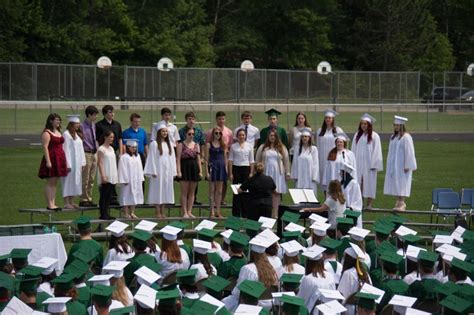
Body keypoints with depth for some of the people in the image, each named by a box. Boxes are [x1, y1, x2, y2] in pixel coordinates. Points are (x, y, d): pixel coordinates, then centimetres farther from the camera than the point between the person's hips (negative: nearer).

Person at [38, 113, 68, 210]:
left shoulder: (58, 132, 19)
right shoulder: (47, 133, -8)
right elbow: (45, 147, -15)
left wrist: (65, 161, 19)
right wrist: (48, 161, -22)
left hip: (60, 158, 9)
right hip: (51, 158, -9)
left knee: (54, 183, 8)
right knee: (50, 182, -8)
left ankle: (53, 203, 9)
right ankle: (49, 204, -8)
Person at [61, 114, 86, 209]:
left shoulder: (77, 134, 14)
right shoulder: (66, 134, -11)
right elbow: (66, 150, -15)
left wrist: (82, 162, 10)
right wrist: (68, 164, -18)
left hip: (77, 162, 8)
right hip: (70, 163, -8)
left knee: (75, 181, 9)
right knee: (69, 181, -6)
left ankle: (71, 202, 14)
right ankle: (66, 203, -4)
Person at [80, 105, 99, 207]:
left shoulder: (93, 125, 11)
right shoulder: (82, 126, -13)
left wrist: (97, 150, 13)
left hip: (94, 154, 8)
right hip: (86, 153, -8)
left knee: (91, 179, 12)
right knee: (85, 179, -3)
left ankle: (89, 199, 19)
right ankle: (83, 200, 2)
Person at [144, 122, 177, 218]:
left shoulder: (169, 144, 12)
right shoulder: (154, 144, -4)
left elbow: (172, 158, 12)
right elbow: (151, 158, -6)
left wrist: (173, 172, 6)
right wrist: (153, 172, -12)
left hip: (167, 171, 5)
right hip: (158, 171, -5)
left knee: (166, 191, 5)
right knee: (158, 190, -4)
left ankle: (162, 212, 9)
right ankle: (157, 211, -1)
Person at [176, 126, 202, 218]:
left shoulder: (196, 145, 12)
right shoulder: (181, 145, -1)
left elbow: (198, 159, 11)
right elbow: (178, 159, -6)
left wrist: (200, 171, 5)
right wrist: (178, 171, -14)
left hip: (194, 168, 5)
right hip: (185, 168, -5)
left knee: (192, 192, 6)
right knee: (184, 192, -4)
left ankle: (189, 212, 11)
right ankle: (184, 212, -2)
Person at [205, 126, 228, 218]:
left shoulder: (223, 145, 10)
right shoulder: (209, 144, 0)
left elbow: (225, 158, 13)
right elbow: (206, 159, -3)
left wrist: (226, 169, 5)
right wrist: (207, 171, -10)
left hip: (221, 167, 4)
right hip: (212, 166, -4)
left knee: (219, 191, 6)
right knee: (212, 190, 1)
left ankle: (218, 211, 11)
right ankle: (212, 211, 4)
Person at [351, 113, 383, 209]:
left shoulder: (374, 136, -5)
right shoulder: (357, 135, 9)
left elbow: (376, 151, -6)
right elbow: (354, 150, 11)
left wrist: (373, 164, -10)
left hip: (369, 164, -4)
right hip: (358, 164, 4)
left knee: (369, 183, -1)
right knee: (359, 183, 3)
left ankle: (369, 204, 3)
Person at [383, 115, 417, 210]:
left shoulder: (406, 137, -11)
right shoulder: (393, 137, 12)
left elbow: (409, 152, -14)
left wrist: (407, 166, -17)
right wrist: (389, 165, 15)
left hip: (402, 166, -8)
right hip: (394, 166, 8)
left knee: (401, 184, -7)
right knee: (395, 185, 7)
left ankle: (402, 203, -6)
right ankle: (398, 202, 12)